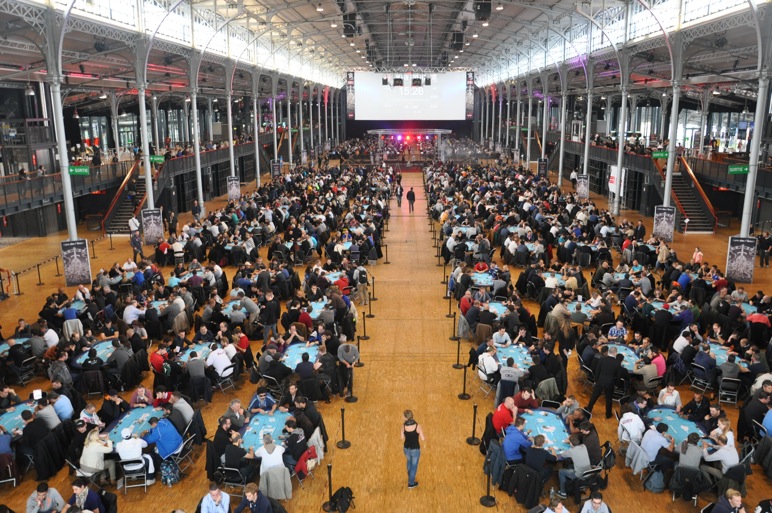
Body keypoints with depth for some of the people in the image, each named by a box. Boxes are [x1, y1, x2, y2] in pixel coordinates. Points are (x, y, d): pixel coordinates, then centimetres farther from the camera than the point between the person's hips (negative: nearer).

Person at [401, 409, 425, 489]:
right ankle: (411, 483, 40)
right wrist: (425, 438, 5)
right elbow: (423, 439, -19)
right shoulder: (418, 426, -30)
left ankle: (410, 477, 55)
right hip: (415, 449, -3)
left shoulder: (403, 425, -21)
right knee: (414, 465, 23)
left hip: (406, 448, 3)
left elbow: (402, 437, -4)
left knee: (409, 461, 35)